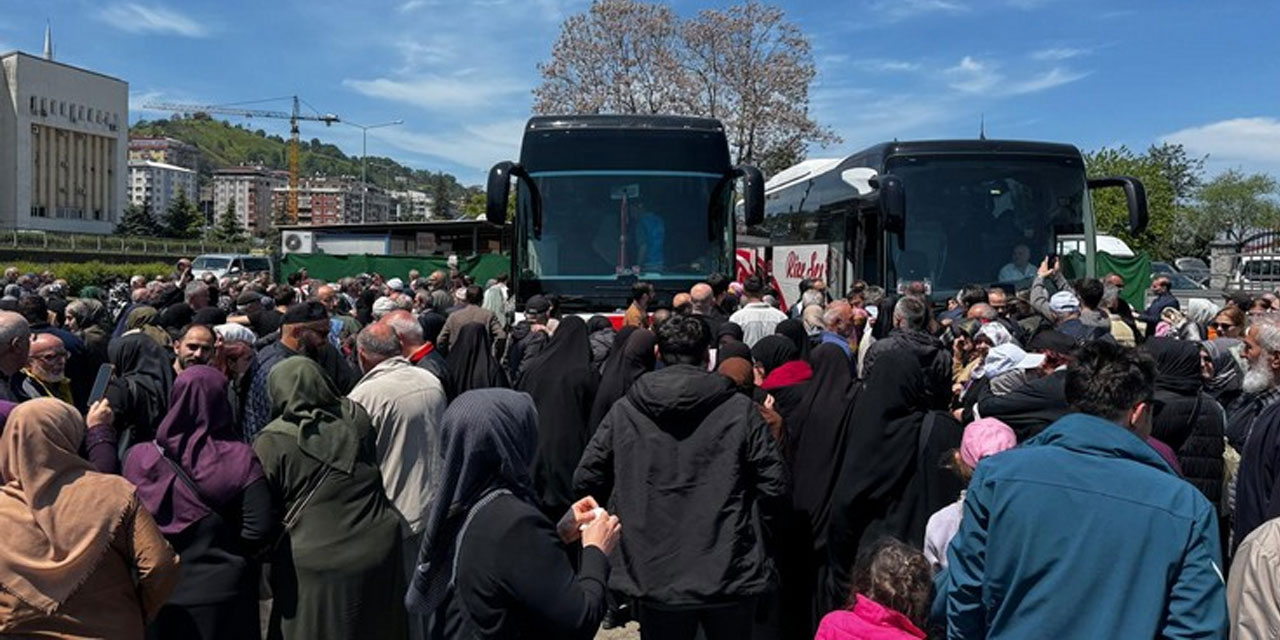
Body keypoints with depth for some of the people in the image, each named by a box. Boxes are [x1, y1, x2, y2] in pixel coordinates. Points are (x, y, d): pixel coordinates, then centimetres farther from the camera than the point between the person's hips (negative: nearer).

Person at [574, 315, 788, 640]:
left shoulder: (623, 412, -3)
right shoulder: (740, 409, -8)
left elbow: (585, 482, 1)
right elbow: (774, 487, -8)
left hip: (655, 580, 1)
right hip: (730, 578, 0)